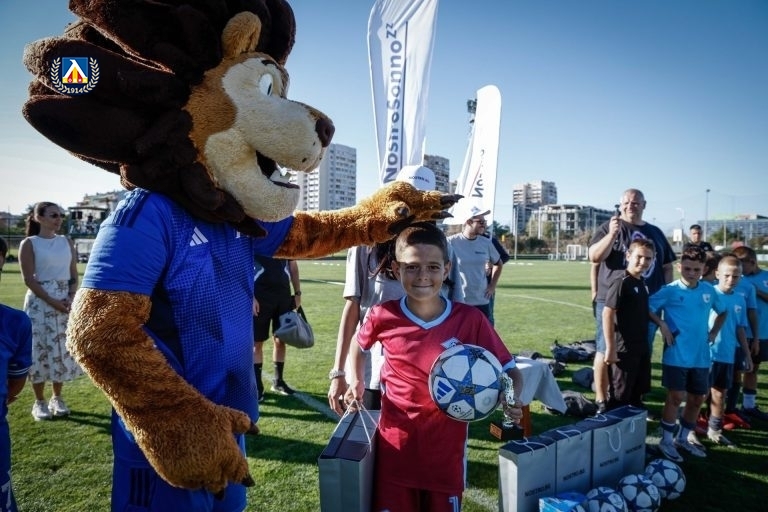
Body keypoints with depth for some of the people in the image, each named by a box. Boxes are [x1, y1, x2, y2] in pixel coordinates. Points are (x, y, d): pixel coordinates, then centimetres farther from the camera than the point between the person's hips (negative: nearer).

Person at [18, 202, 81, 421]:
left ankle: (57, 398, 21)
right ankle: (39, 402, 12)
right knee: (40, 350, 0)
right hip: (40, 303, -4)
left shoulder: (66, 242, 9)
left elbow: (74, 275, 8)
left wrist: (71, 298, -7)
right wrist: (52, 301, -15)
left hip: (66, 302, 4)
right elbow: (29, 279, -9)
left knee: (62, 351, 8)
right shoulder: (29, 244, -3)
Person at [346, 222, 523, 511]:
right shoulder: (382, 316, -11)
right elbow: (359, 345, 12)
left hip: (447, 448, 0)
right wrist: (356, 383, 0)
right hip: (395, 444, 1)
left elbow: (510, 371, -5)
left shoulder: (471, 320, -14)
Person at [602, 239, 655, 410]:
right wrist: (610, 348, -21)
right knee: (620, 397, 2)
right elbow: (607, 314, -20)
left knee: (637, 394, 19)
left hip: (642, 348, 8)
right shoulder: (620, 283, -17)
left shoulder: (643, 283, 8)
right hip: (624, 349, -8)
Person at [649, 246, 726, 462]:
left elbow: (722, 312, 22)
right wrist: (663, 326, -17)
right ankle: (666, 441, 13)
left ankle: (683, 438, 31)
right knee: (676, 397, -2)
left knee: (697, 399, 13)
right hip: (677, 355, -5)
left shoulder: (708, 290, 5)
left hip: (701, 356, 6)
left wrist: (714, 332, 12)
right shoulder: (670, 290, -10)